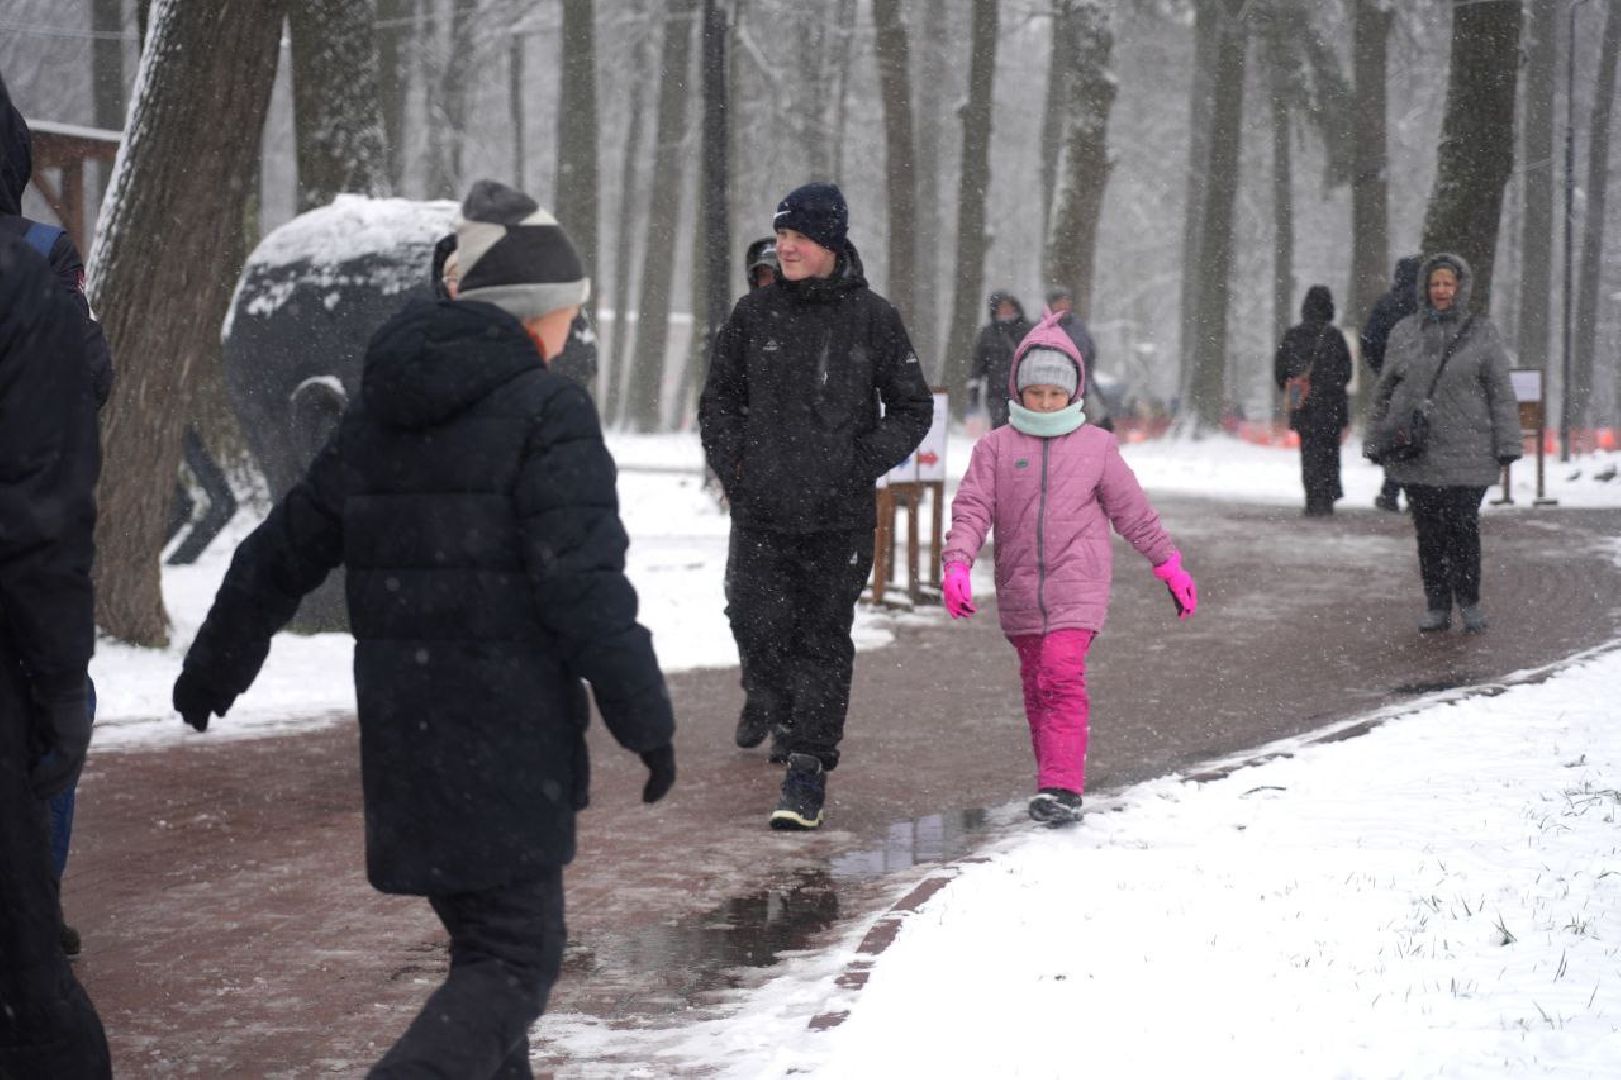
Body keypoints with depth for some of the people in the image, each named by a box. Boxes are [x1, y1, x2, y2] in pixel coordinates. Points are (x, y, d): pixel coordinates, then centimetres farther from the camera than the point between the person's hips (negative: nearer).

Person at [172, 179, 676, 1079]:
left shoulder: (381, 411, 11)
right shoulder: (547, 412, -10)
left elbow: (284, 551, 19)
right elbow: (584, 583, -17)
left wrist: (215, 664, 31)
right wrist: (645, 718, -12)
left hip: (402, 725, 7)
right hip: (506, 728, -7)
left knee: (482, 935, 21)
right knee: (515, 958, -4)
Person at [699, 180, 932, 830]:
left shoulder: (872, 318, 0)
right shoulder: (754, 314, 6)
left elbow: (914, 408, 6)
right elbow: (718, 398, 16)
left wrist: (864, 462, -7)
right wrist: (730, 463, 1)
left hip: (840, 514, -2)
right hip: (761, 508, 2)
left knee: (823, 637, -1)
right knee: (758, 625, -4)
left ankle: (807, 766, 6)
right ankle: (769, 697, 30)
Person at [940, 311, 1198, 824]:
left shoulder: (1096, 446, 5)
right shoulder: (996, 447, 5)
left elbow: (1134, 512, 12)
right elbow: (972, 509, -1)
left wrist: (1170, 566, 16)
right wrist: (957, 563, -17)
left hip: (1076, 585, -3)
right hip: (1019, 589, 3)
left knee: (1062, 677, -16)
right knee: (1035, 686, 10)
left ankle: (1062, 786, -18)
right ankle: (1056, 780, 22)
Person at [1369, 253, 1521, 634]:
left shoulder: (1482, 333, 4)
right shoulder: (1405, 332, 10)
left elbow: (1501, 393, 4)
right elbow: (1385, 390, 17)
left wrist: (1507, 444, -1)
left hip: (1465, 454, -2)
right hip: (1416, 455, 2)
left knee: (1463, 528, -4)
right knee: (1428, 531, 4)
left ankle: (1469, 603, 11)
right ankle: (1436, 605, 12)